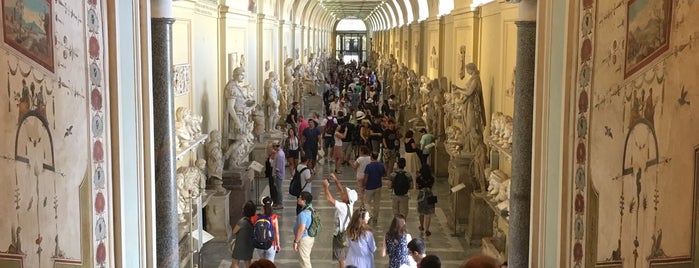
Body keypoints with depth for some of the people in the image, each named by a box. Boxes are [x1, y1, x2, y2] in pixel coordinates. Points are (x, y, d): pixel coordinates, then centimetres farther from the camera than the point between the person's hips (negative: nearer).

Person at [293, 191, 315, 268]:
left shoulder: (303, 213, -26)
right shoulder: (311, 209, 3)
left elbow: (301, 229, -29)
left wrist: (295, 242, -21)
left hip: (304, 238, -9)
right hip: (310, 237, 9)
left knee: (304, 260, 4)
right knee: (306, 258, 23)